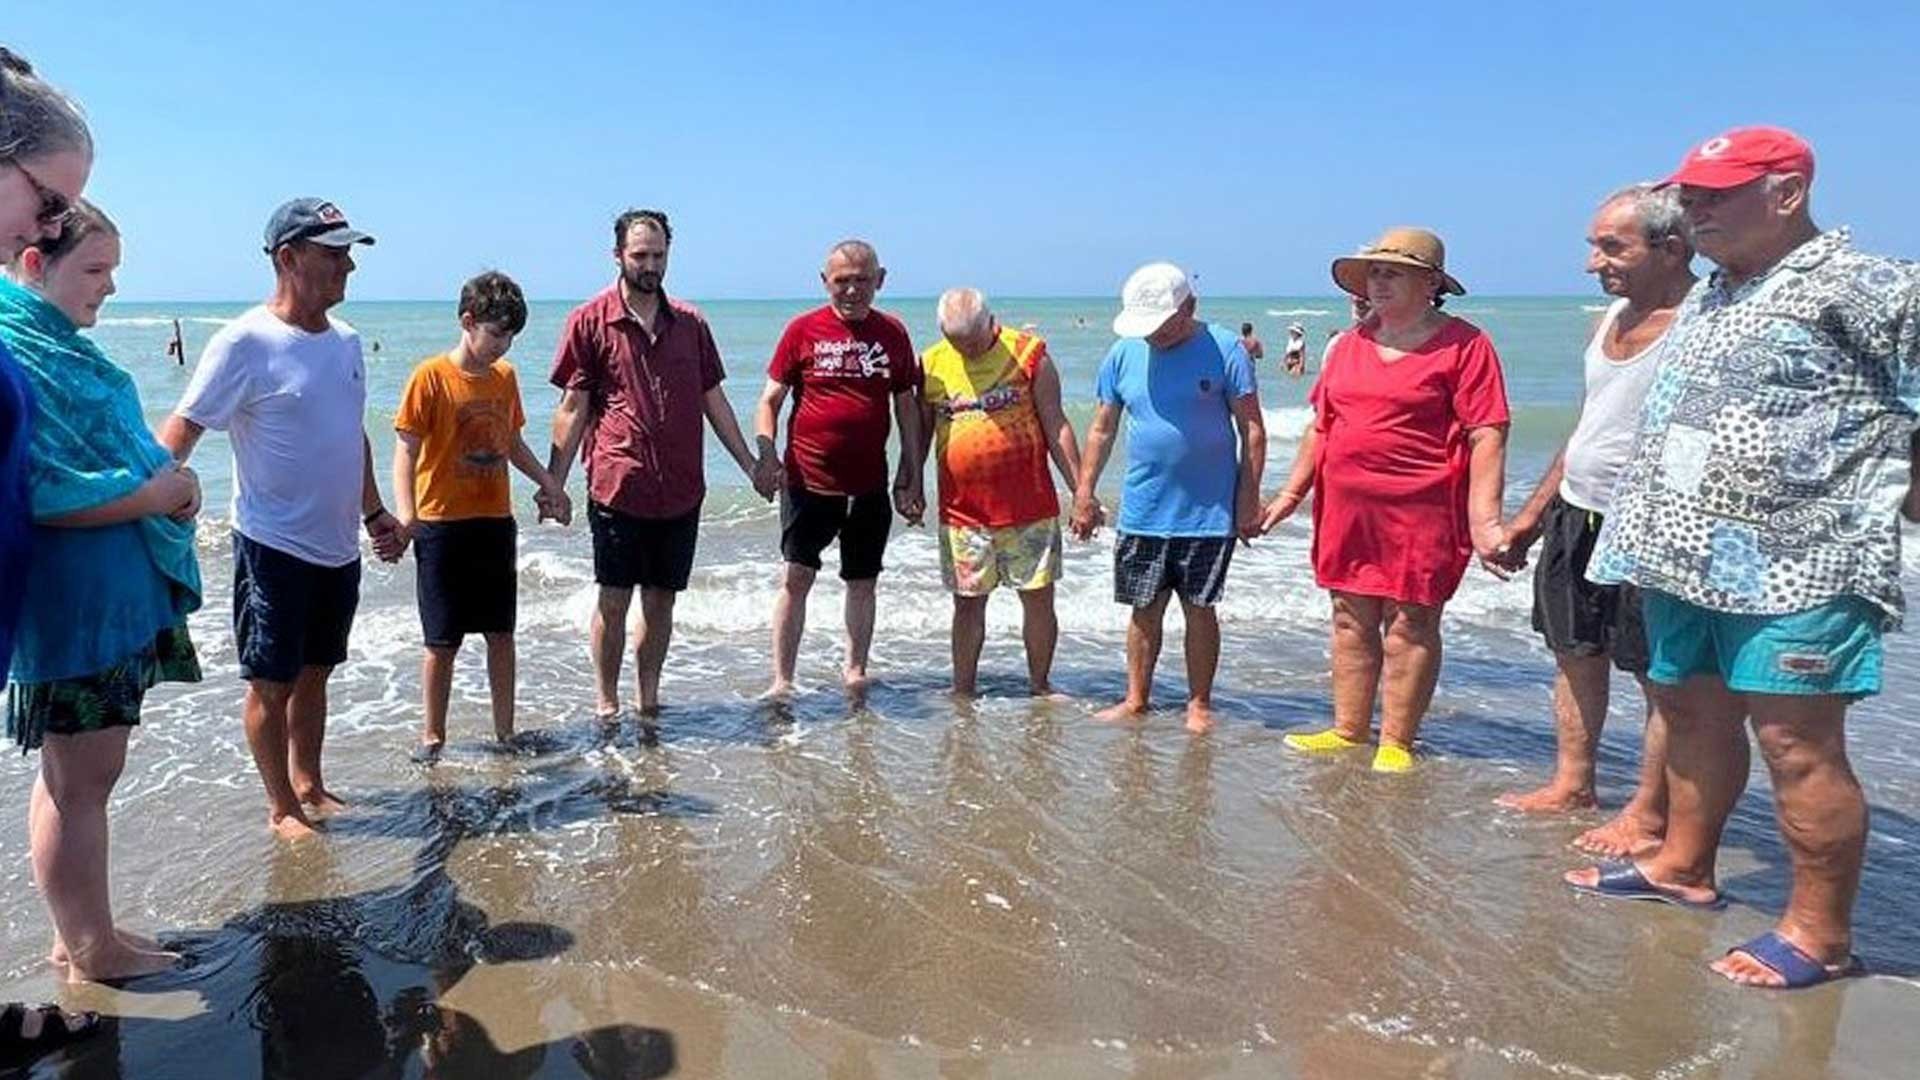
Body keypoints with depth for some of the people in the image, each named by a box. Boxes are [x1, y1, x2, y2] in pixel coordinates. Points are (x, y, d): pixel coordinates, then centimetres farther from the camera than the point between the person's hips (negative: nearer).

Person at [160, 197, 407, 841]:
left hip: (338, 546, 7)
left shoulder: (345, 341, 7)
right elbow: (180, 432, -17)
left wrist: (374, 515, 20)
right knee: (271, 683, 6)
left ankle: (308, 785, 33)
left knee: (314, 672, 18)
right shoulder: (245, 343, -15)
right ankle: (282, 806, 20)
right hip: (275, 546, -6)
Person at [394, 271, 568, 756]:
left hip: (495, 522, 5)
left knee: (501, 632, 10)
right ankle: (433, 735, 19)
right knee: (443, 640, 3)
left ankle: (505, 730, 22)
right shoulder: (431, 376, -11)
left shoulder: (505, 376, 7)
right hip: (442, 525, -5)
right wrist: (404, 510, -27)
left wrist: (548, 482, 10)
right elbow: (405, 448, -14)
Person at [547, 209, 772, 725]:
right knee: (614, 600, 3)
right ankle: (606, 703, 18)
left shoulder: (690, 322, 9)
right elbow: (573, 408, -2)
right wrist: (554, 482, -5)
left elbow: (713, 399, 14)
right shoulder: (589, 322, -1)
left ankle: (649, 701, 24)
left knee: (661, 599, 11)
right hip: (617, 489, -3)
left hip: (681, 490, 4)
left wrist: (751, 464, 13)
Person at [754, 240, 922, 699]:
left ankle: (854, 669, 27)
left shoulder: (893, 333, 5)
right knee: (795, 577, -2)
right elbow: (770, 399, 2)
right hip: (808, 479, -2)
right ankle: (782, 680, 5)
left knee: (863, 582, 11)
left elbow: (907, 407, 11)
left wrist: (912, 477, 7)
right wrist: (766, 456, -14)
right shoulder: (803, 329, -2)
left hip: (869, 484, 2)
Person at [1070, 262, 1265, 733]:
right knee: (1145, 609, 11)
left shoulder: (1224, 349, -7)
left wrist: (1249, 498, -8)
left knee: (1199, 609, 7)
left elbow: (1252, 430, -5)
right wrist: (1084, 492, 6)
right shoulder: (1124, 354, 3)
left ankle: (1199, 704, 20)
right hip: (1142, 512, 3)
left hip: (1209, 512, -3)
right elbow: (1102, 429, 10)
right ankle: (1137, 699, 23)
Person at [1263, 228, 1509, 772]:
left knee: (1410, 626, 2)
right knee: (1352, 621, 12)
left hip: (1420, 511, -6)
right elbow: (1321, 424, 19)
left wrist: (1484, 520, -16)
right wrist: (1293, 492, 16)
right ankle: (1348, 731, 23)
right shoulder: (1350, 343, 14)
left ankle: (1396, 744, 13)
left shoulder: (1463, 344, -5)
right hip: (1347, 508, 6)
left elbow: (1487, 435, -10)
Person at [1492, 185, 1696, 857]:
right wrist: (1532, 512, 20)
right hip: (1575, 517, 9)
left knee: (1663, 676, 4)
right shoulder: (1616, 315, 11)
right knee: (1575, 654, 16)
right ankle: (1572, 785, 31)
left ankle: (1650, 814, 15)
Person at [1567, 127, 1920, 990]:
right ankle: (1682, 867, 33)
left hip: (1797, 567, -8)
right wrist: (1647, 544, 22)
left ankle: (1819, 933, 8)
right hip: (1691, 559, 9)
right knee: (1693, 714, 17)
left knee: (1796, 743, -5)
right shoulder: (1707, 299, 18)